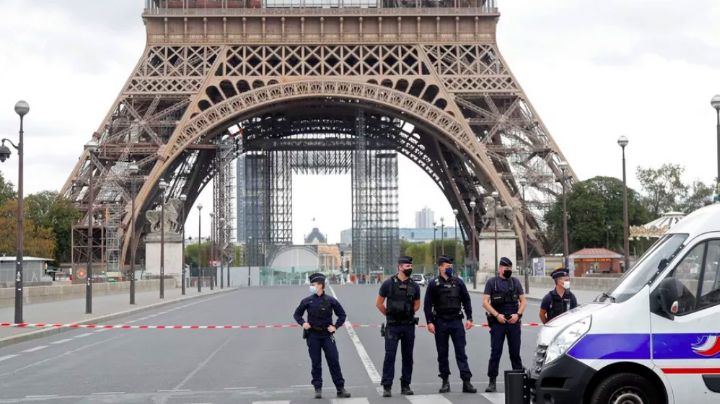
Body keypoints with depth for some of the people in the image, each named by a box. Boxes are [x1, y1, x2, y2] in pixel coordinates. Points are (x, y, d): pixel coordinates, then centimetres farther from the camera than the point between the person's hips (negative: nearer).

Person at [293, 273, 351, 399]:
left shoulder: (330, 300, -1)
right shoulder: (307, 301, 3)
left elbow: (342, 315, 8)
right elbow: (297, 314, 15)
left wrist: (335, 326, -4)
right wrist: (303, 323, -2)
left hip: (327, 335, -1)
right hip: (313, 335, 1)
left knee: (334, 361, -2)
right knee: (316, 363, 4)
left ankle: (340, 388, 2)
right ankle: (318, 389, 11)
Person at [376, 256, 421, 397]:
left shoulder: (414, 286, 5)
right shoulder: (388, 284, -3)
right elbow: (379, 303, 5)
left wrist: (408, 314, 13)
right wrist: (389, 315, 8)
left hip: (409, 325, 3)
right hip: (393, 326, -3)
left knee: (407, 356, 7)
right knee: (390, 355, -6)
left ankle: (405, 386, 15)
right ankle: (387, 387, -4)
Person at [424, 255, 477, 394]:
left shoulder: (458, 282, 6)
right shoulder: (433, 284, 0)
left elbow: (466, 300, 11)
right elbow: (428, 304, -1)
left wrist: (469, 318, 4)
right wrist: (430, 322, -8)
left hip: (456, 321, 1)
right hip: (440, 322, -1)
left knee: (461, 352, -3)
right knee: (442, 353, 6)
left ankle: (466, 381, -5)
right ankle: (445, 381, 14)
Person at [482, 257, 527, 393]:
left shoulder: (515, 282, 11)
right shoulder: (491, 282, 3)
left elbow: (523, 301, 12)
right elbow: (485, 302, -2)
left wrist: (518, 314, -5)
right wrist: (497, 315, -13)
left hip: (514, 322, 2)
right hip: (497, 322, -2)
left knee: (515, 352, 7)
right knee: (495, 352, -4)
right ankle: (492, 382, -2)